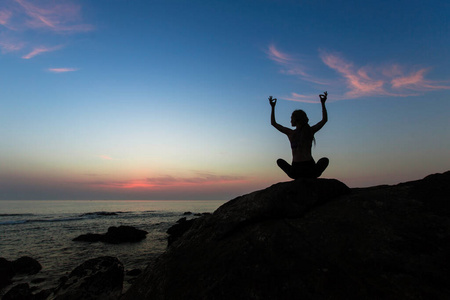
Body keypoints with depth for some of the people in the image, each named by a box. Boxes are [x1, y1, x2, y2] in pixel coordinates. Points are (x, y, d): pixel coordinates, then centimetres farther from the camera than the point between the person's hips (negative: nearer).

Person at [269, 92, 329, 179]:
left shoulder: (291, 133, 4)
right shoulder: (311, 130, 7)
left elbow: (273, 123, 17)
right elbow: (325, 119, 26)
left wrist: (273, 107, 19)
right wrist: (323, 103, 28)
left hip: (296, 171, -1)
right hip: (311, 171, 1)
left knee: (280, 161, 30)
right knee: (325, 160, 34)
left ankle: (298, 178, 13)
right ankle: (310, 177, 12)